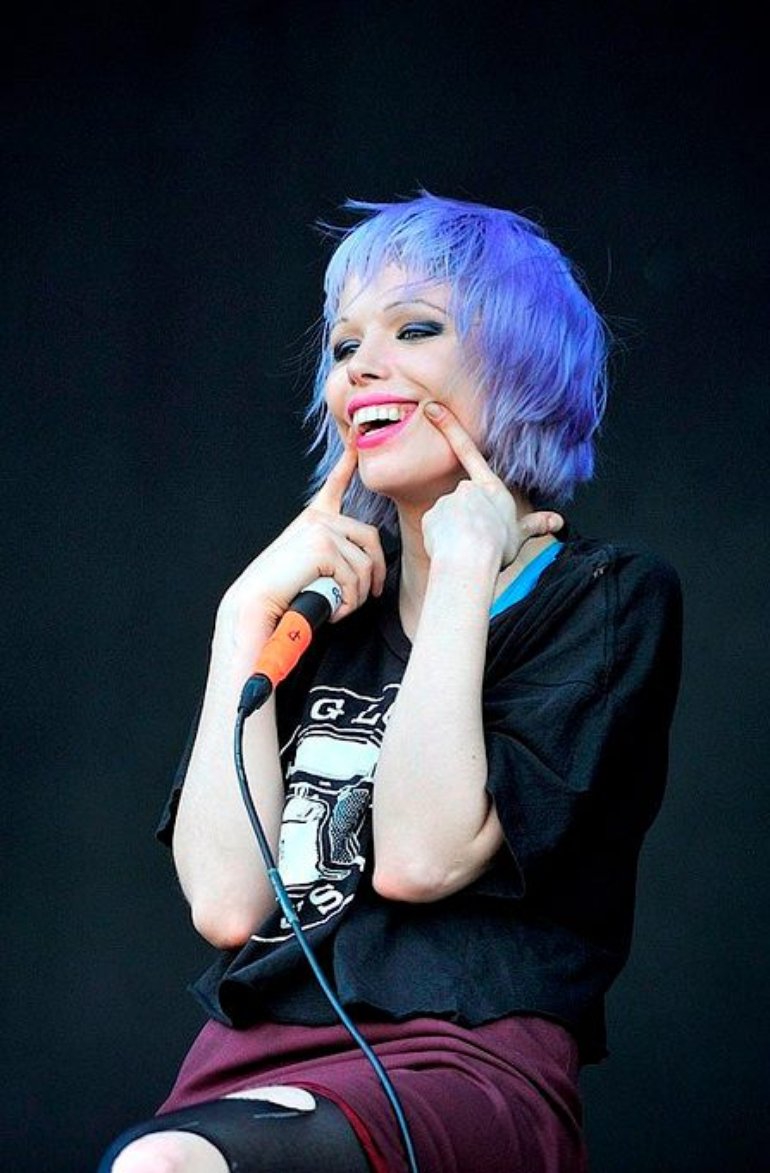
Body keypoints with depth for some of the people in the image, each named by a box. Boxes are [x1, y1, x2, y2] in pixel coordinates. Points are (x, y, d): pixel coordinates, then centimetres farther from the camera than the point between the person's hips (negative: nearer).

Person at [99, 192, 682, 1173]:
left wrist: (464, 567, -4)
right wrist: (247, 617, 1)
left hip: (465, 1067, -4)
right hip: (248, 1069, 4)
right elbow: (225, 902, 3)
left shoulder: (607, 600, 6)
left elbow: (420, 856, -10)